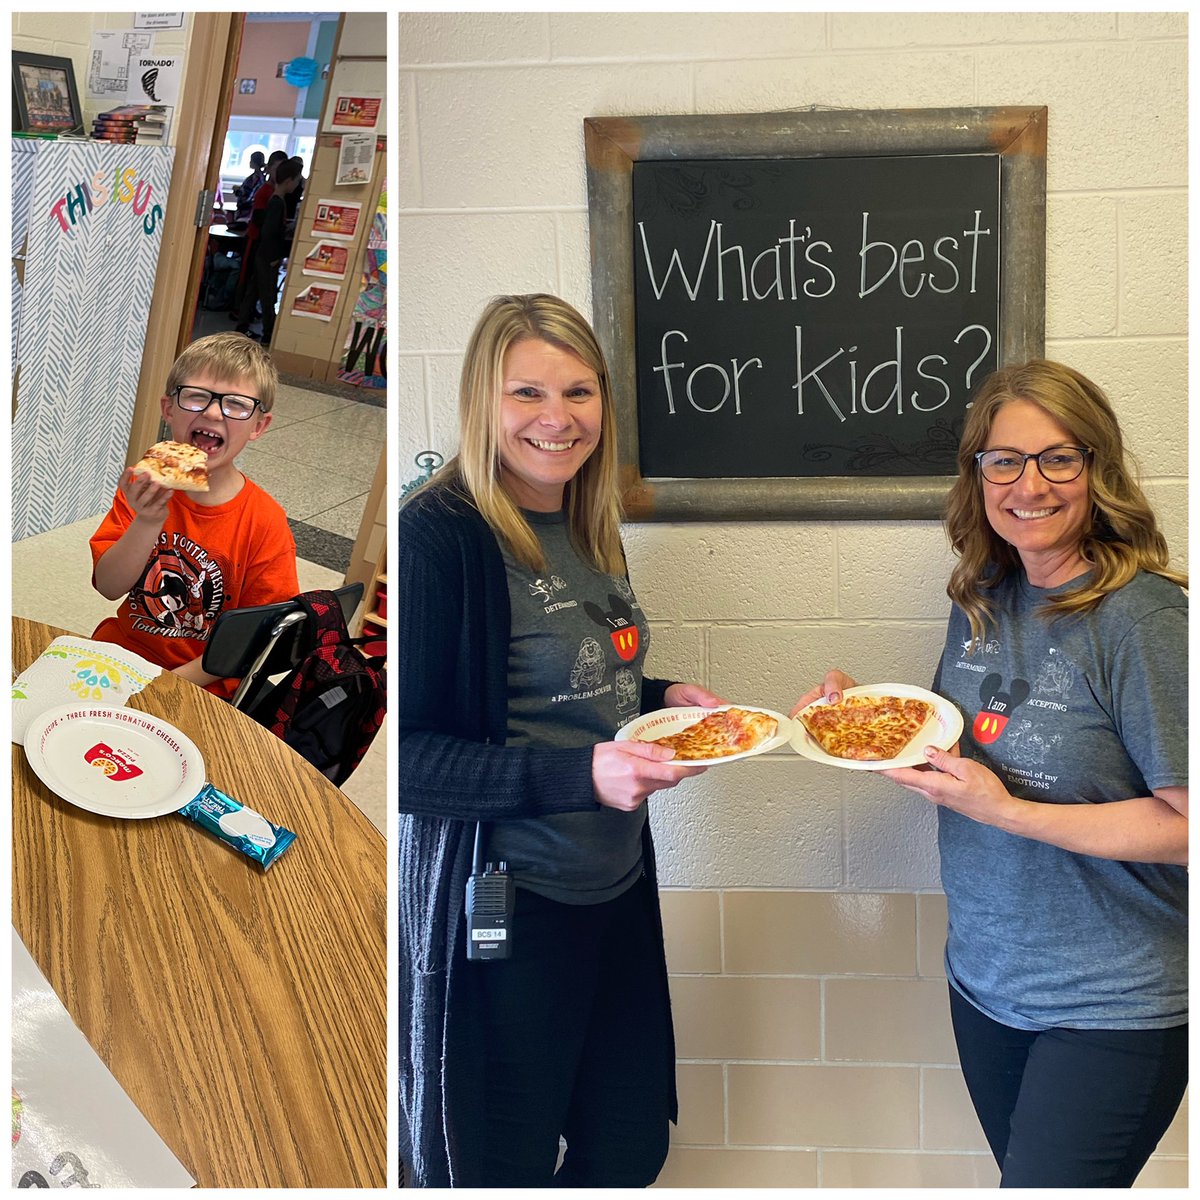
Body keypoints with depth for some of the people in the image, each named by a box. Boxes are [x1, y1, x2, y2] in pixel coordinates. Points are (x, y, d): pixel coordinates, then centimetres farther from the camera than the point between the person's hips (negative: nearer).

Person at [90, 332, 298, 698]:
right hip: (121, 650, 4)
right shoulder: (141, 486, -1)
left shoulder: (265, 524, -12)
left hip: (199, 686, -3)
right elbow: (108, 586, -8)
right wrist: (148, 522, -24)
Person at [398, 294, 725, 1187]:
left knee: (630, 1149, 20)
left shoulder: (586, 526, 7)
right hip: (504, 904, -7)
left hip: (619, 884, 8)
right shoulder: (438, 533, -18)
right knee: (504, 1168, 11)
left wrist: (661, 698, 2)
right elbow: (407, 754, -21)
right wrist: (579, 775, -28)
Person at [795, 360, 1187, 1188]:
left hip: (1113, 1006, -6)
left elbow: (1186, 823, -21)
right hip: (986, 979, 7)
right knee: (1025, 1174, 21)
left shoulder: (1142, 617, -20)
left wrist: (1007, 811, -26)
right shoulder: (982, 603, 2)